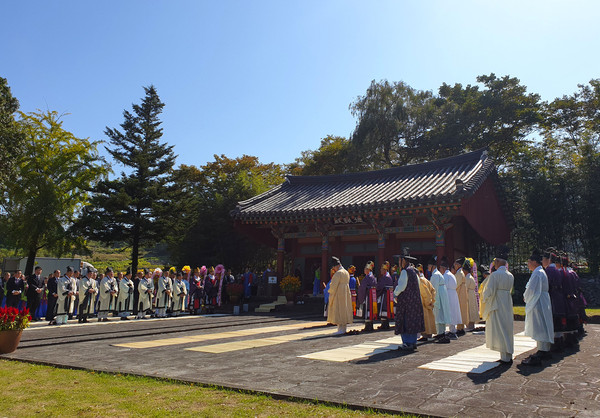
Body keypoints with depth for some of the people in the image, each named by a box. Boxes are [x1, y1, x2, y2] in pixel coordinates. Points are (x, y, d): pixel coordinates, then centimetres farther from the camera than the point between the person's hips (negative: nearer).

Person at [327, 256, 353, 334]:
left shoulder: (338, 273, -16)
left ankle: (341, 329, -6)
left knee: (339, 310, -5)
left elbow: (334, 285, -17)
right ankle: (344, 329, 15)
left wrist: (330, 292, -4)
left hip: (338, 293, -9)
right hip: (346, 293, 9)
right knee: (344, 309, 11)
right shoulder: (346, 272, 12)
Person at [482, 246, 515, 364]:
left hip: (497, 305, -7)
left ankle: (505, 357, -1)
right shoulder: (510, 275, 8)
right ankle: (509, 356, 19)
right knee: (507, 329, 14)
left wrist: (485, 297, 2)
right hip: (508, 305, 7)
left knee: (500, 330, -2)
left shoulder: (495, 275, -16)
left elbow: (490, 291, -18)